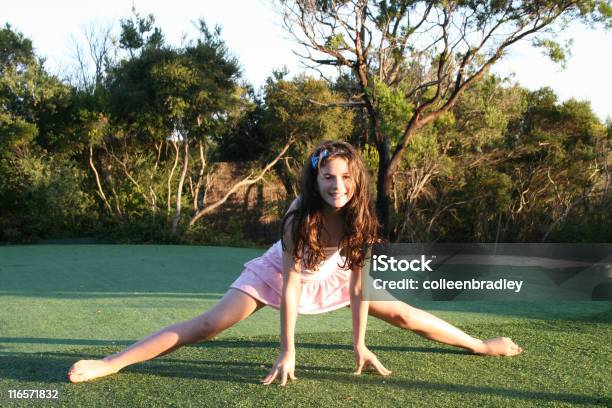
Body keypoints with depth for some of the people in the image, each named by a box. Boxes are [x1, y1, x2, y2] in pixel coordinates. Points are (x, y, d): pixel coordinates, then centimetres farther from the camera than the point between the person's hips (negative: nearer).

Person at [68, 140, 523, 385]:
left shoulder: (361, 220, -24)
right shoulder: (300, 218, -34)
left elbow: (359, 282, -19)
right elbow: (291, 284, -32)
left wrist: (360, 345, -17)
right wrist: (287, 353, -30)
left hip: (330, 275, 4)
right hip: (280, 271, -3)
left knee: (401, 313, 4)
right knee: (209, 325, -18)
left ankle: (478, 344, 23)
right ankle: (110, 363, -21)